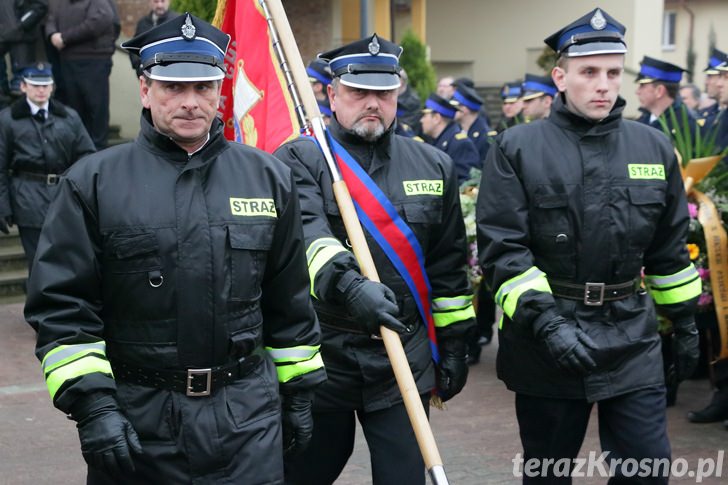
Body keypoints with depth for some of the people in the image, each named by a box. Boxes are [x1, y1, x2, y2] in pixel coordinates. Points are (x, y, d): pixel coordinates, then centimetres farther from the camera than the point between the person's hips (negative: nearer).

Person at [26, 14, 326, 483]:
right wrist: (91, 403, -11)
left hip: (247, 414, 2)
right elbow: (61, 307, -4)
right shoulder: (94, 182, -3)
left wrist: (298, 391, 13)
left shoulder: (268, 177, 6)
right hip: (133, 418, -1)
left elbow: (289, 302, 12)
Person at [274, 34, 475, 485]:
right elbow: (306, 232, -24)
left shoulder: (434, 166, 8)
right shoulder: (299, 159, -5)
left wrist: (454, 344, 13)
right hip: (321, 356, -2)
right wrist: (348, 283, -41)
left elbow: (448, 266, 13)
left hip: (405, 360, 3)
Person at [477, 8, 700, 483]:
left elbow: (670, 249, 14)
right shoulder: (516, 149, -5)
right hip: (544, 337, -2)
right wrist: (543, 319, -21)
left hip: (633, 336, 3)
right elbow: (502, 248, -11)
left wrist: (684, 320, 17)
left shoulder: (655, 148, 6)